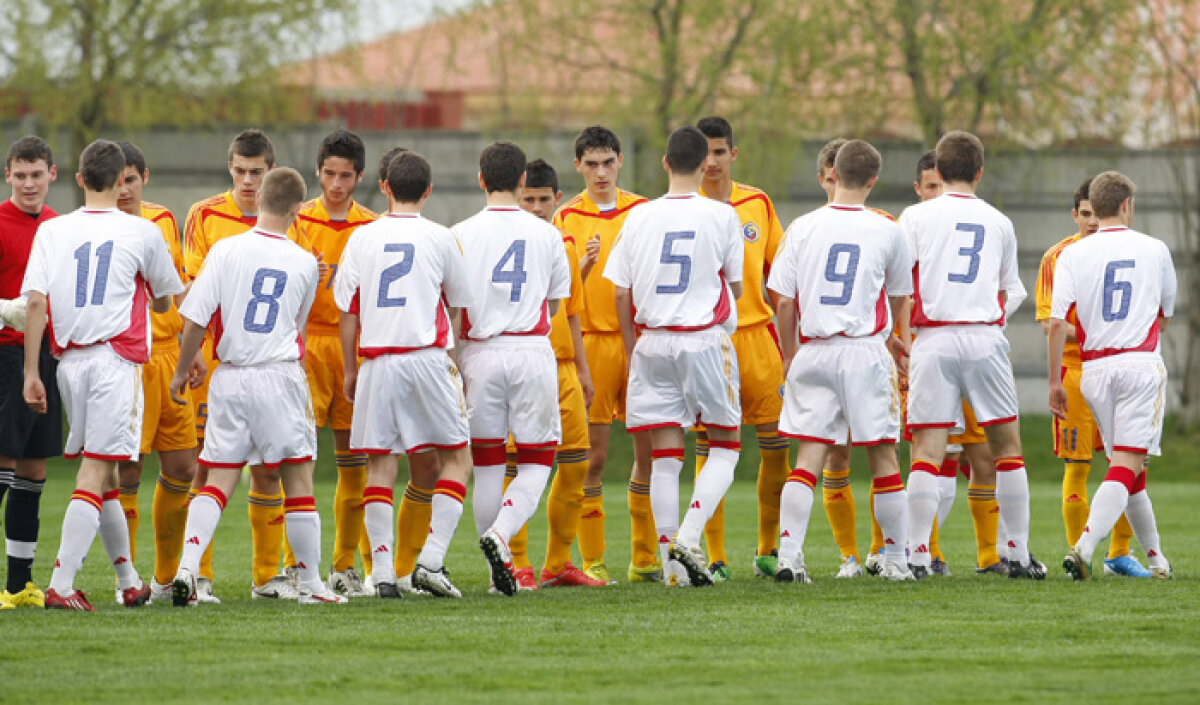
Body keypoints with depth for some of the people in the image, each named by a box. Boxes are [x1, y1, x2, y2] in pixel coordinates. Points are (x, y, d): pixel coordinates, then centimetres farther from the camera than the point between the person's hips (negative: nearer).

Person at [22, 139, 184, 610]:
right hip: (116, 359, -4)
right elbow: (165, 301, 14)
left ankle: (129, 580, 26)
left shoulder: (52, 231, 5)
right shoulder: (142, 232, 0)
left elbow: (35, 303, -2)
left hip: (70, 360, 4)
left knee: (101, 469, 16)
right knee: (96, 472, -8)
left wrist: (31, 373, 0)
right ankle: (61, 585, -18)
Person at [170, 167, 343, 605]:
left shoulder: (225, 250, -4)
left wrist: (183, 369, 9)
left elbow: (195, 318, -5)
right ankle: (310, 583, 10)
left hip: (229, 378, 1)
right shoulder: (305, 263, 1)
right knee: (298, 477, 7)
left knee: (218, 481, 3)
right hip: (280, 376, -1)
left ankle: (187, 569, -13)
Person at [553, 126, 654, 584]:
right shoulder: (567, 218, 3)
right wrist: (586, 263, -21)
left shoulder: (643, 211, 9)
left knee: (649, 449, 2)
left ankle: (645, 559, 11)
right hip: (590, 341, -2)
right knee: (592, 455, -3)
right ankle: (592, 561, 3)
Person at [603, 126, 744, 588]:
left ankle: (672, 565, 3)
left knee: (665, 457, 5)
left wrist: (632, 352, 15)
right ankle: (689, 538, -10)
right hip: (706, 339, -2)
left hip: (652, 344, 2)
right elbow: (735, 286, 6)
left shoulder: (640, 217, 3)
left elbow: (621, 294, 5)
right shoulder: (722, 216, -4)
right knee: (724, 447, 10)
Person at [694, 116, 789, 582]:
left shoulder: (758, 204, 9)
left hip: (757, 334, 3)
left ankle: (768, 551, 14)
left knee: (776, 443, 1)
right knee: (709, 450, -3)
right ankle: (715, 557, 2)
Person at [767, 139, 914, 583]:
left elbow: (784, 300, 3)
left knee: (809, 455, 0)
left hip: (814, 352, 1)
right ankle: (896, 559, 11)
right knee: (883, 455, 7)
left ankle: (788, 554, -12)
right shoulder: (887, 232, 1)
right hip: (866, 348, -1)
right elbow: (900, 297, 16)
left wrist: (788, 355, 17)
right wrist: (899, 341, 36)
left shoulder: (803, 228, 2)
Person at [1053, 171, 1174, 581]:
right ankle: (1084, 546, -28)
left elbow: (1057, 321, -6)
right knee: (1126, 466, -10)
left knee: (1127, 467, 15)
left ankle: (1155, 556, 24)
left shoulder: (1073, 255, 2)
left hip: (1095, 371, 3)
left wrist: (1055, 382, 0)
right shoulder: (1155, 250, 5)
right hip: (1140, 363, -3)